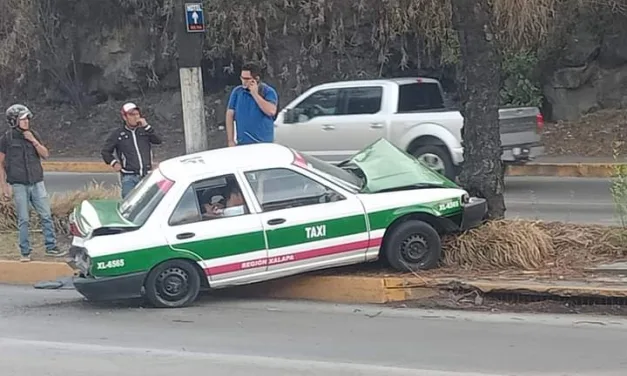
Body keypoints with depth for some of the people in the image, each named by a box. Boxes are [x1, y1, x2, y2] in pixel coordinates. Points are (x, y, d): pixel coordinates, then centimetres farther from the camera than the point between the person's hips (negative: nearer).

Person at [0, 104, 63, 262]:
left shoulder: (33, 135, 8)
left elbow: (45, 154, 3)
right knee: (24, 220, 0)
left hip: (37, 182, 3)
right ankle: (25, 252, 7)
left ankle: (51, 247, 9)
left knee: (46, 216, 1)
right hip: (18, 185, -3)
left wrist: (33, 141, -10)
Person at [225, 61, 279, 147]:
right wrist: (230, 141, 1)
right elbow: (230, 115, 6)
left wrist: (255, 94, -14)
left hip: (264, 143, -2)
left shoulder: (268, 91, -1)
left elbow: (271, 111, -18)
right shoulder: (237, 92, 6)